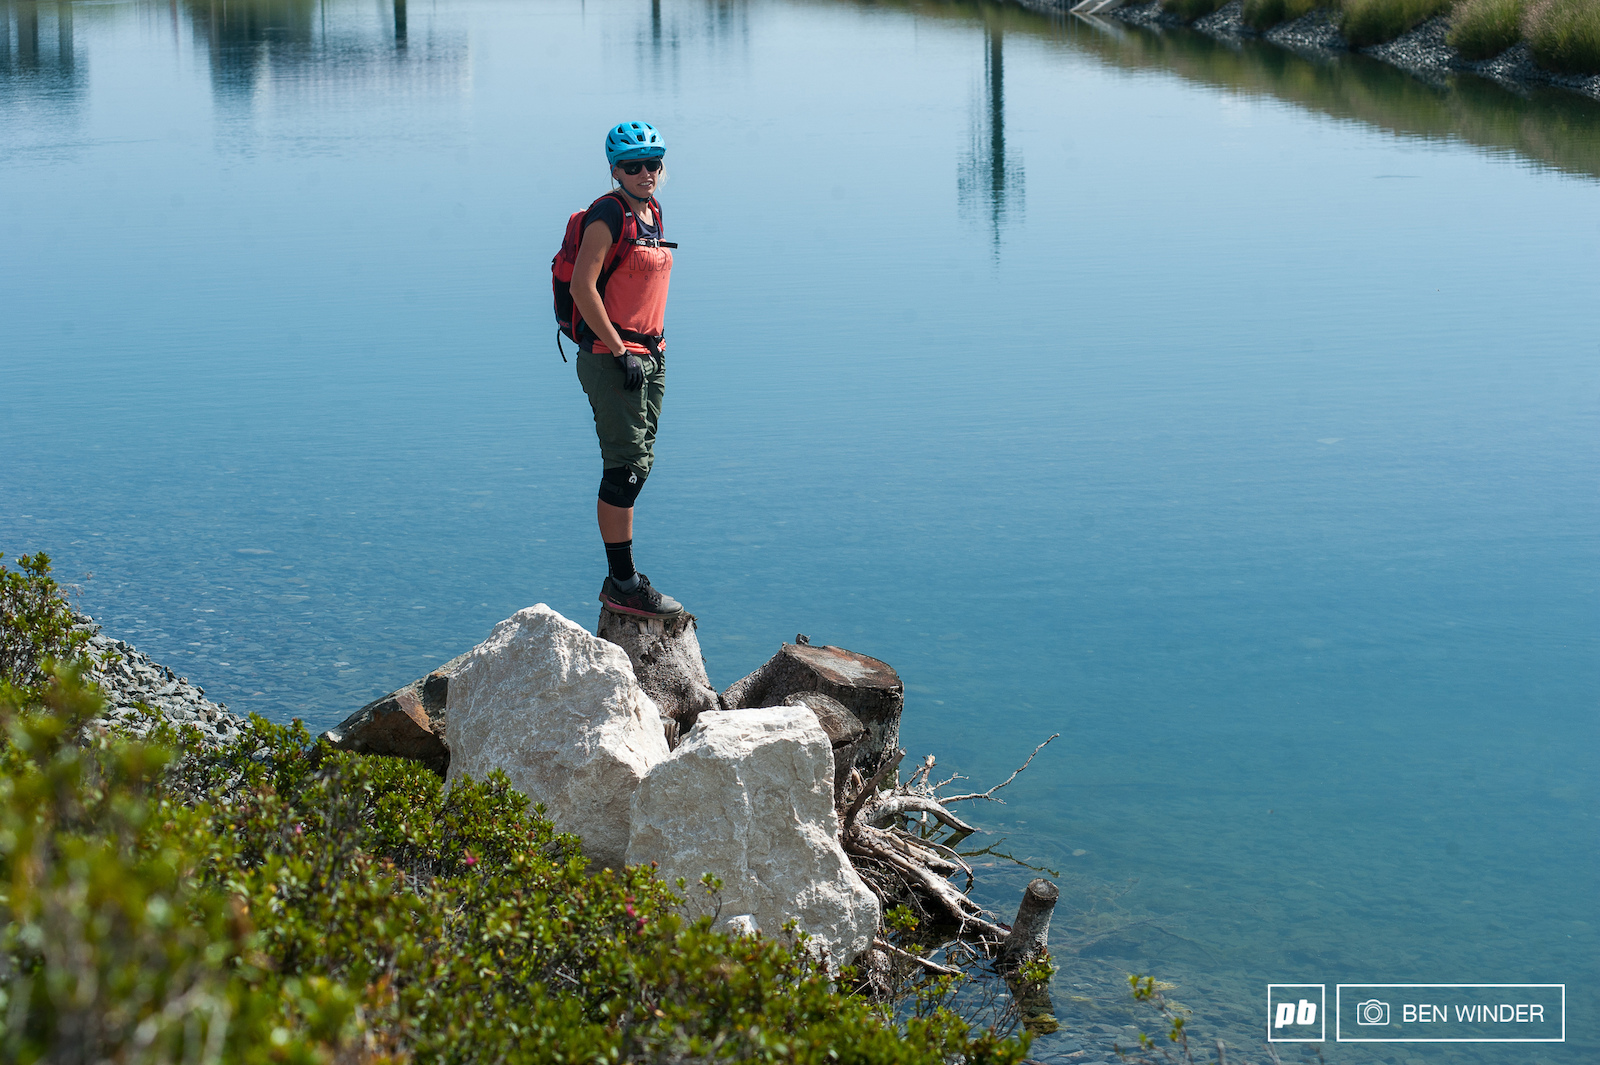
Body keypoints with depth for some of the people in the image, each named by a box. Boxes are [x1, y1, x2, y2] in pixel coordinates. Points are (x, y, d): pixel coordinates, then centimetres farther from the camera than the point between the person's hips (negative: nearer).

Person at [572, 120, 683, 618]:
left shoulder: (652, 212, 13)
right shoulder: (609, 215, -13)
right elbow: (582, 287, -20)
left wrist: (654, 343, 18)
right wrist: (620, 352, -20)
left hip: (647, 354, 9)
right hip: (611, 357, -9)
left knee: (637, 463, 12)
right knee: (626, 468, -9)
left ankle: (623, 578, 19)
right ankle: (622, 584, -4)